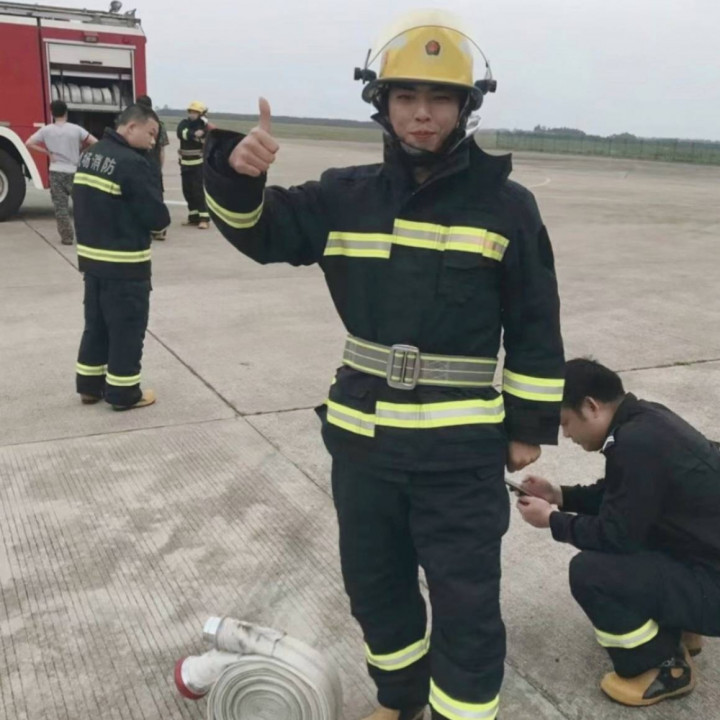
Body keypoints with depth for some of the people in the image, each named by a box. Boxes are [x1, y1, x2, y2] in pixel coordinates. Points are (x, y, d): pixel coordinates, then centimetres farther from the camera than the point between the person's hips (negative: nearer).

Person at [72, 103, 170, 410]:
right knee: (127, 329, 4)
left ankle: (90, 385, 28)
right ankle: (123, 393, 13)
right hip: (125, 264, -9)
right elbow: (158, 217, -18)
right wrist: (156, 218, 1)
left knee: (96, 324, 18)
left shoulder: (90, 156, 8)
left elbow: (86, 205, 14)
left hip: (91, 256, 9)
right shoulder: (132, 164, -20)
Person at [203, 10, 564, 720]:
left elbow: (535, 326, -1)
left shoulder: (504, 206, -6)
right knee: (374, 584, 21)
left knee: (466, 607, 5)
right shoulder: (346, 197, 2)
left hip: (460, 448, -4)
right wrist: (237, 173, -18)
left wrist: (530, 425, 0)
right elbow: (261, 231, 3)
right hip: (361, 437, 4)